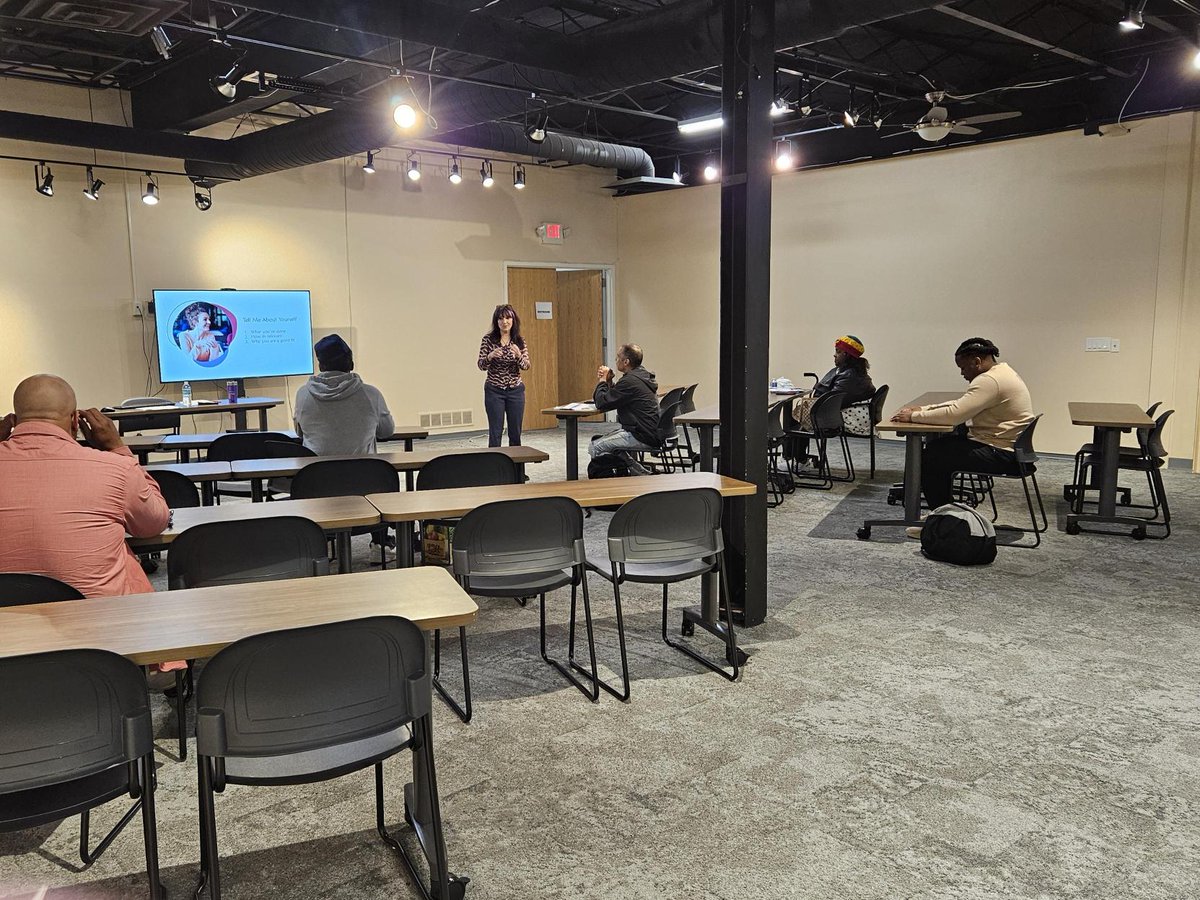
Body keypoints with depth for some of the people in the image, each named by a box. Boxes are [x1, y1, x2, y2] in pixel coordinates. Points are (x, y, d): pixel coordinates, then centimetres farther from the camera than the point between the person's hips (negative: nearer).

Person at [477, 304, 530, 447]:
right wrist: (490, 356, -27)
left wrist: (518, 355, -25)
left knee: (515, 432, 7)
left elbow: (526, 366, -5)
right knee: (495, 431, -2)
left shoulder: (519, 341, 3)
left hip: (516, 390, 2)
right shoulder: (488, 339, -4)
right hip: (494, 390, -2)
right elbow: (481, 365, -6)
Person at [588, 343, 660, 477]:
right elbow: (614, 398, 22)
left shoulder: (630, 381, -19)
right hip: (652, 432, 11)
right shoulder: (642, 375, 14)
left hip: (644, 437, -11)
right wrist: (608, 381, 7)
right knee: (608, 440, 26)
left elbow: (602, 403, -18)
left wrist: (602, 381, -3)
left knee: (594, 448, -12)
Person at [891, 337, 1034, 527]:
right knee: (937, 445, 15)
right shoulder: (999, 372, 14)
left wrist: (914, 416, -17)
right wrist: (922, 409, 7)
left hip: (1002, 454, -11)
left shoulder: (990, 381, -21)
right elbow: (961, 405, 17)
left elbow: (955, 414, -27)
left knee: (929, 458, -12)